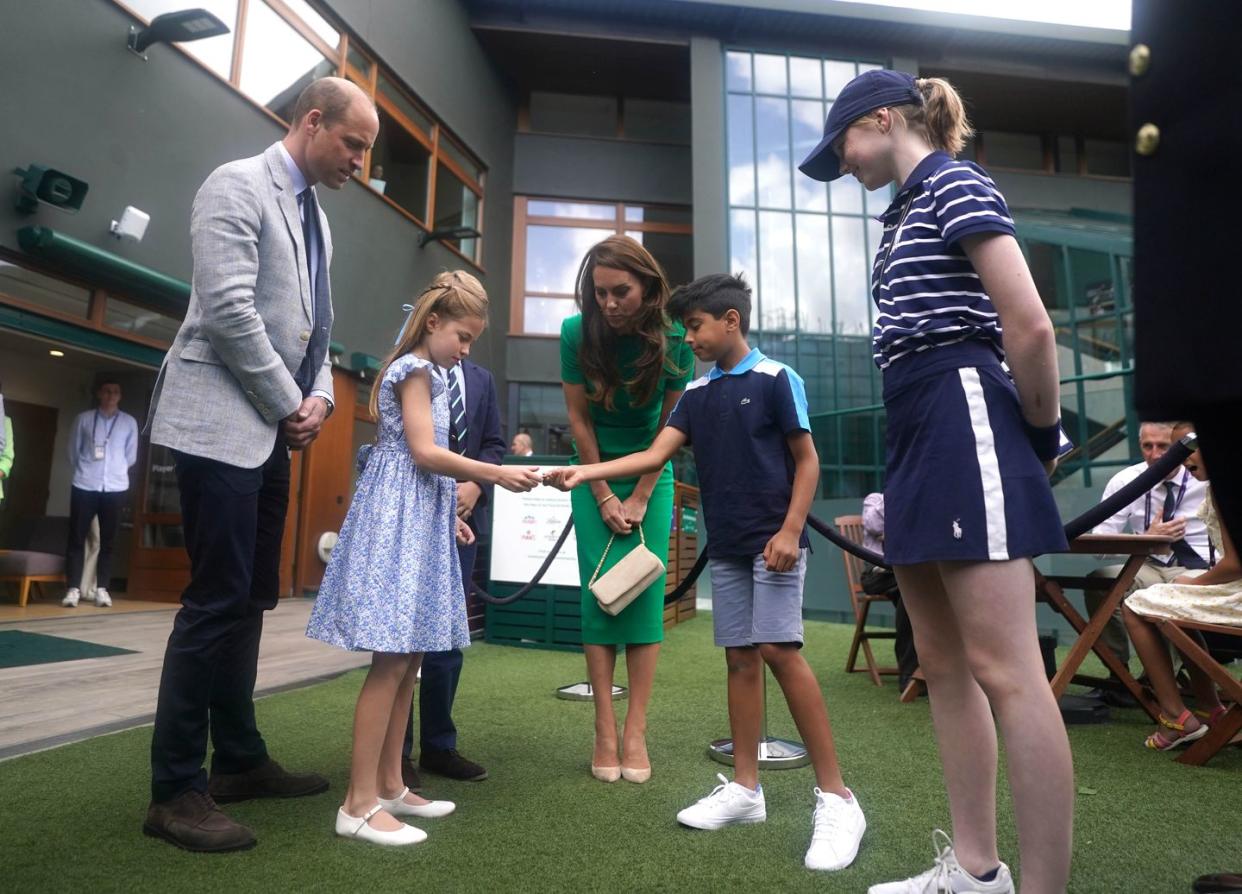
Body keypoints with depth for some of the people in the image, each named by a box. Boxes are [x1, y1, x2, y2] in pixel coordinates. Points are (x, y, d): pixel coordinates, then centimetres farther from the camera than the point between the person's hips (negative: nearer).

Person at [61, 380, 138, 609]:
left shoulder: (129, 422, 6)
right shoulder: (84, 419, 5)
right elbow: (73, 451, 10)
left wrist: (115, 471, 13)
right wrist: (84, 469, 13)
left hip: (116, 487, 0)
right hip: (85, 486, 0)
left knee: (107, 540, 4)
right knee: (77, 538, -1)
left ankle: (101, 588, 9)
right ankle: (74, 588, 4)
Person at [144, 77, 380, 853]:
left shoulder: (316, 216, 18)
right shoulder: (238, 186, -6)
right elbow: (228, 311, -18)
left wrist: (319, 397, 1)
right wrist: (289, 405, -11)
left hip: (271, 430, 8)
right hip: (221, 424, -8)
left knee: (251, 600, 11)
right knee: (217, 601, -8)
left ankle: (240, 761, 22)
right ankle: (175, 790, 5)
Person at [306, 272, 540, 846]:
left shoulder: (424, 373, 21)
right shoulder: (414, 369, -7)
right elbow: (425, 452, -17)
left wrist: (449, 513, 20)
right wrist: (497, 474, -17)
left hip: (419, 520, 10)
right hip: (399, 519, -10)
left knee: (408, 659, 10)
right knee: (390, 661, -9)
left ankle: (389, 785, 19)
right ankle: (360, 803, -1)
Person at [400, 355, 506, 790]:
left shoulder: (482, 379, 15)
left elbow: (494, 444, 11)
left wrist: (475, 485, -7)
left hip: (463, 515, 5)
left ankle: (439, 745, 20)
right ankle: (395, 751, 12)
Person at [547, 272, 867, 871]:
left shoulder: (775, 379, -4)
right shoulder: (696, 394, 11)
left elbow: (807, 459, -5)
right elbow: (656, 454, 4)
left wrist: (790, 530, -15)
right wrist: (585, 473, -7)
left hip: (774, 541, -5)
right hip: (725, 546, 6)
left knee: (780, 651, -12)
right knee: (740, 658, 8)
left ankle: (835, 797, -1)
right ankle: (745, 787, 18)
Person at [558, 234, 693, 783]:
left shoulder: (673, 337, -15)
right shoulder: (577, 332, -15)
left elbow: (670, 424, -8)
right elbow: (579, 418, -9)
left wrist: (640, 498, -9)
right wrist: (604, 497, -8)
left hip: (651, 475, 0)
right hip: (596, 474, 0)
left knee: (646, 592, -5)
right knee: (599, 590, -5)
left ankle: (636, 731, 2)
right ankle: (604, 731, 1)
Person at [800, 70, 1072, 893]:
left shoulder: (956, 183, -4)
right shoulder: (911, 209, 25)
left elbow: (1030, 326, -13)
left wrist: (1042, 437, -2)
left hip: (964, 422, -10)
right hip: (921, 435, 10)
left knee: (1004, 672, -9)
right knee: (945, 667, 11)